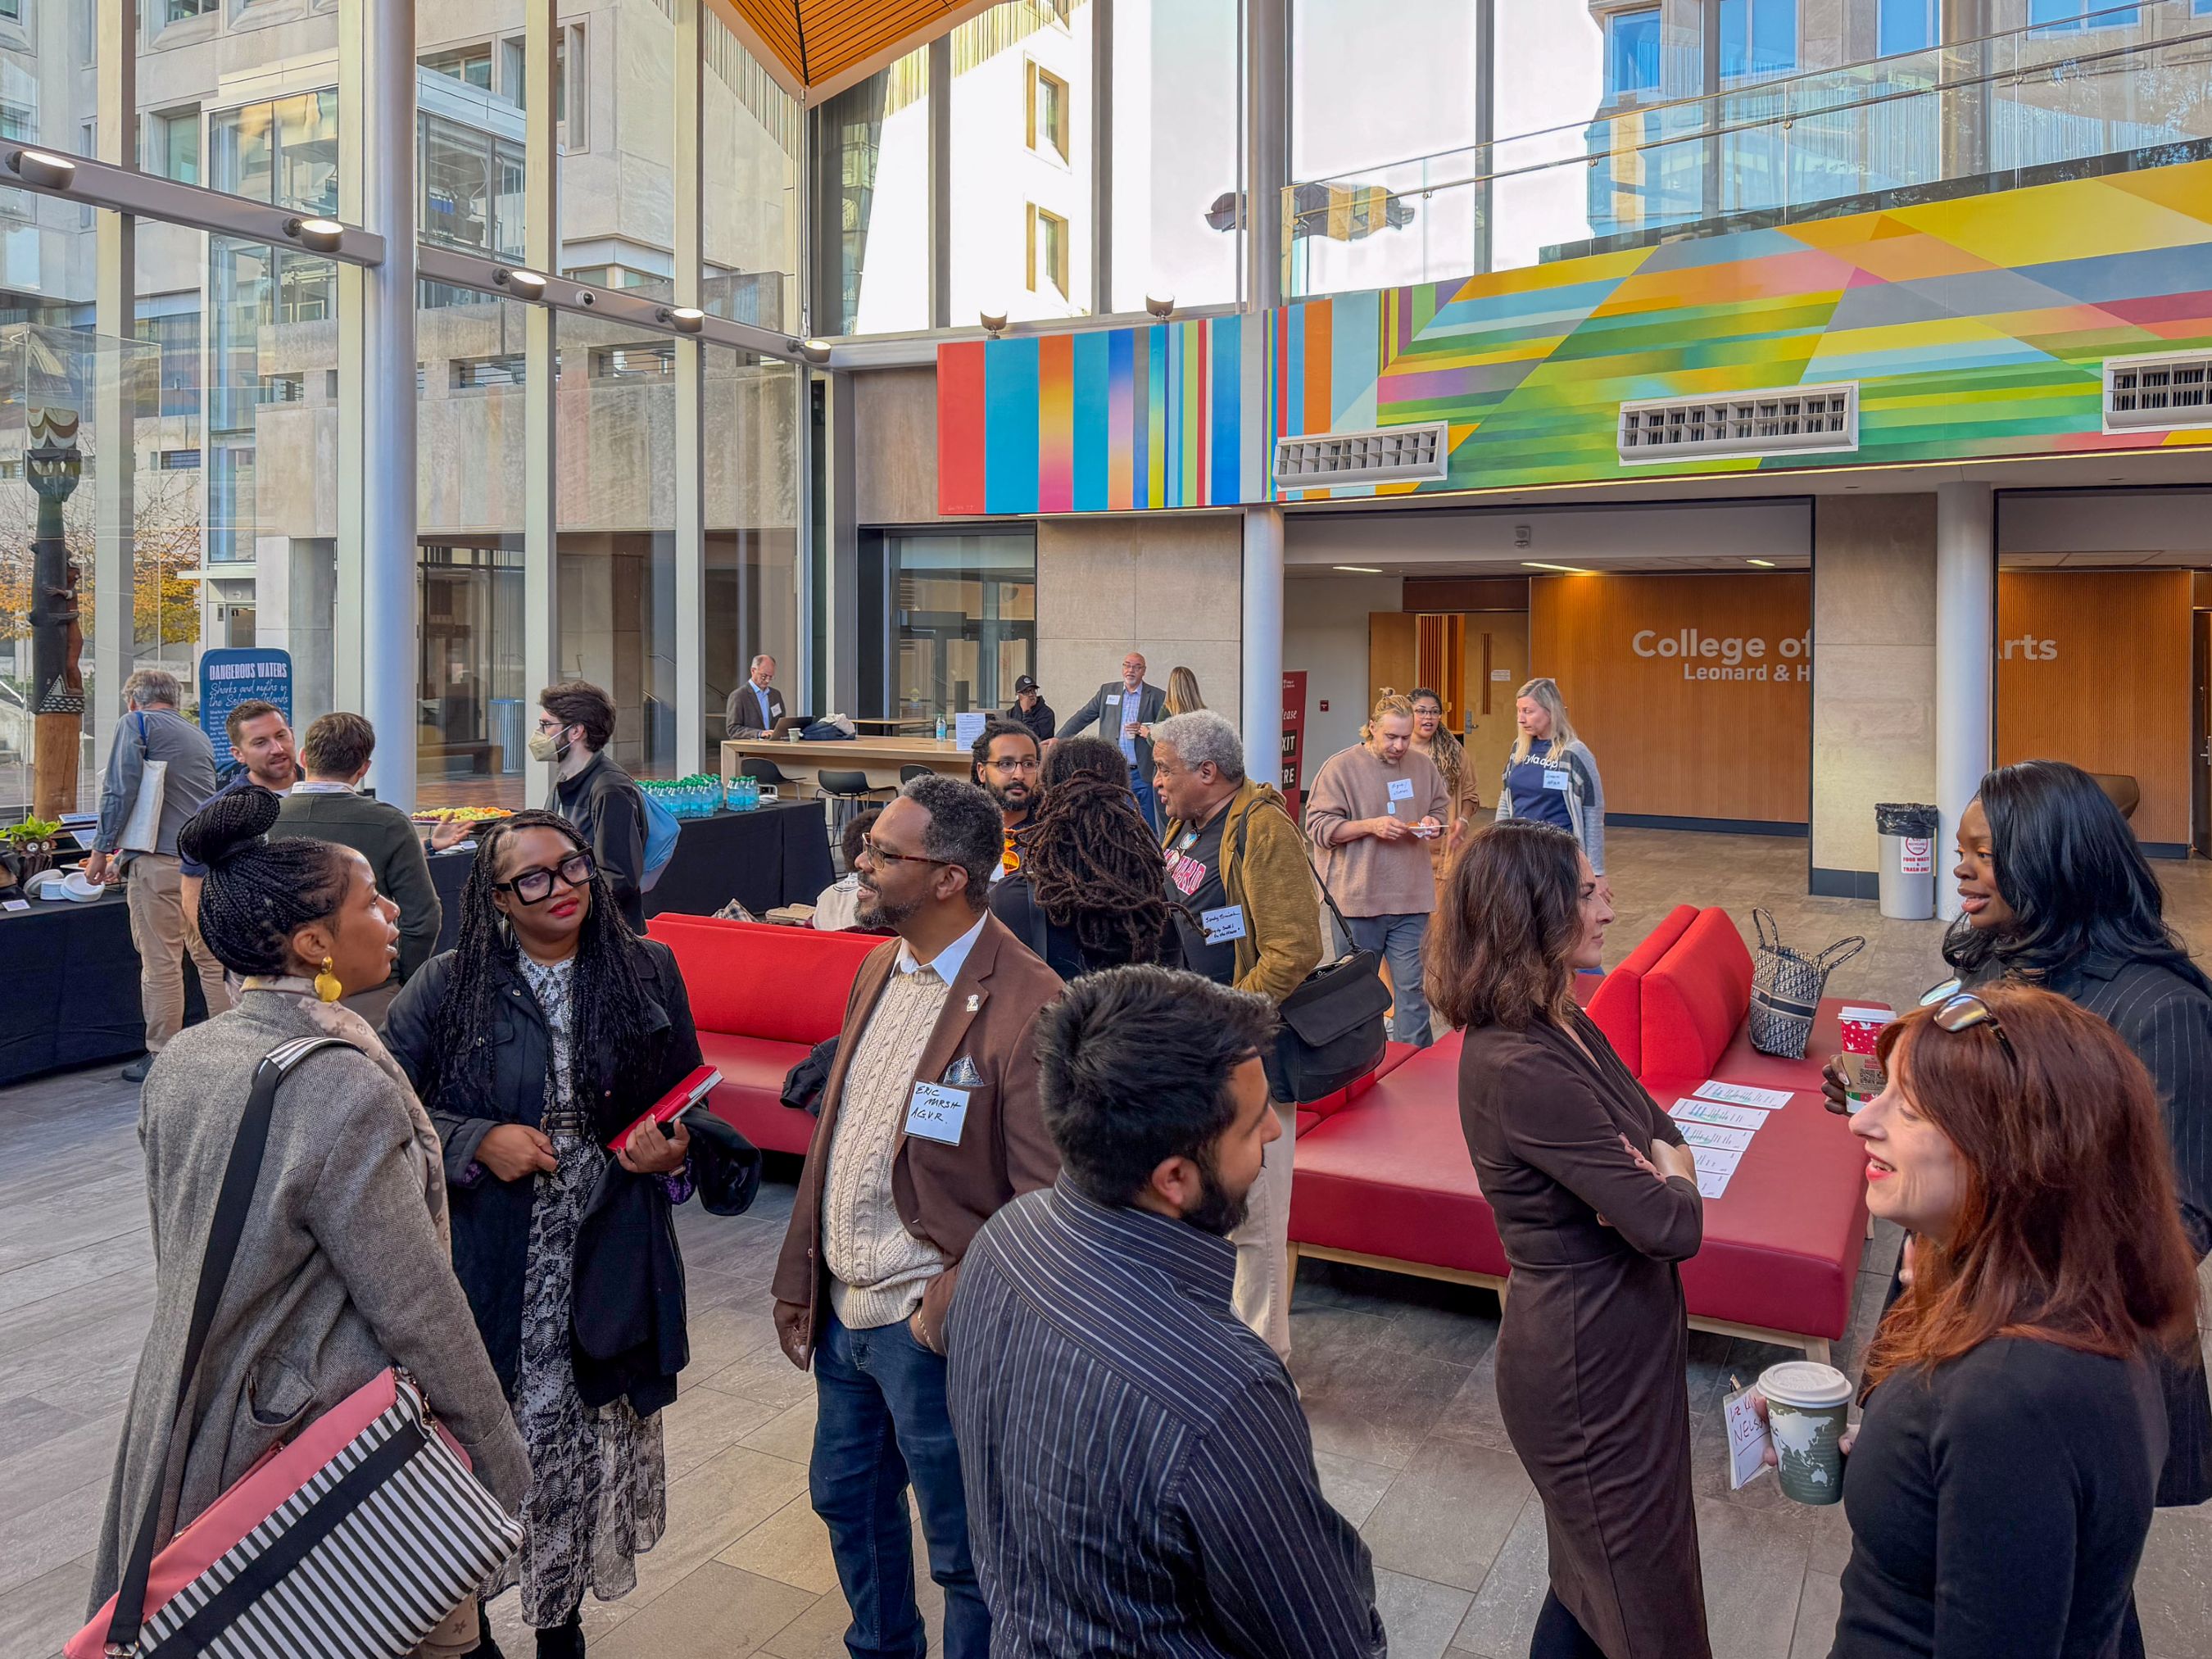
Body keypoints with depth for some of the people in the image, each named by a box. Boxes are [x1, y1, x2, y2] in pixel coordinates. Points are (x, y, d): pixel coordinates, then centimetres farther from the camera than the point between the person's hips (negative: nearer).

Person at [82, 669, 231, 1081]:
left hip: (161, 861, -6)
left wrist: (101, 851, -1)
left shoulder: (136, 723, 3)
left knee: (161, 963, 0)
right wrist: (124, 857, 34)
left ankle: (163, 1057, 6)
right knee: (212, 958, 10)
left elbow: (120, 790, -9)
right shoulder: (199, 736, 24)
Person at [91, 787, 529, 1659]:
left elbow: (178, 1254, 10)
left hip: (191, 1429, 8)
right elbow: (417, 1309, -22)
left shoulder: (177, 1063, -2)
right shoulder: (345, 1088, -27)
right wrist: (500, 1463, -11)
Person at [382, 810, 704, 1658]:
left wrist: (677, 1148, -10)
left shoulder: (649, 971, 0)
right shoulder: (448, 985, -5)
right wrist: (478, 1142, -16)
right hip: (486, 1263, -1)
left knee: (588, 1441, 11)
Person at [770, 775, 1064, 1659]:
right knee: (846, 1499, 26)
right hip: (841, 1308, 8)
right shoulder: (878, 969, 4)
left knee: (964, 1548, 11)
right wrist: (797, 1277, 10)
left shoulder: (1027, 1007, -22)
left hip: (929, 1327, -8)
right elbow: (831, 1135, 11)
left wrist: (956, 1304, -21)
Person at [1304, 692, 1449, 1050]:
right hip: (1357, 899, -3)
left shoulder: (1422, 766, 8)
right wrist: (1371, 825, -19)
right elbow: (1319, 826, -10)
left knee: (1412, 988, 4)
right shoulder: (1340, 767, -6)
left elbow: (1442, 809, 21)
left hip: (1411, 900, 3)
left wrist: (1434, 824, -2)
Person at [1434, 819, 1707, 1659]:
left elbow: (1664, 1133, 6)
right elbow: (1672, 1227, -28)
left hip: (1625, 1336, 9)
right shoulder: (1516, 1067, -29)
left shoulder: (1565, 1024, 1)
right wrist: (1672, 1181, -5)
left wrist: (1652, 1179, -16)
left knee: (1599, 1573, 25)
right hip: (1588, 1360, -9)